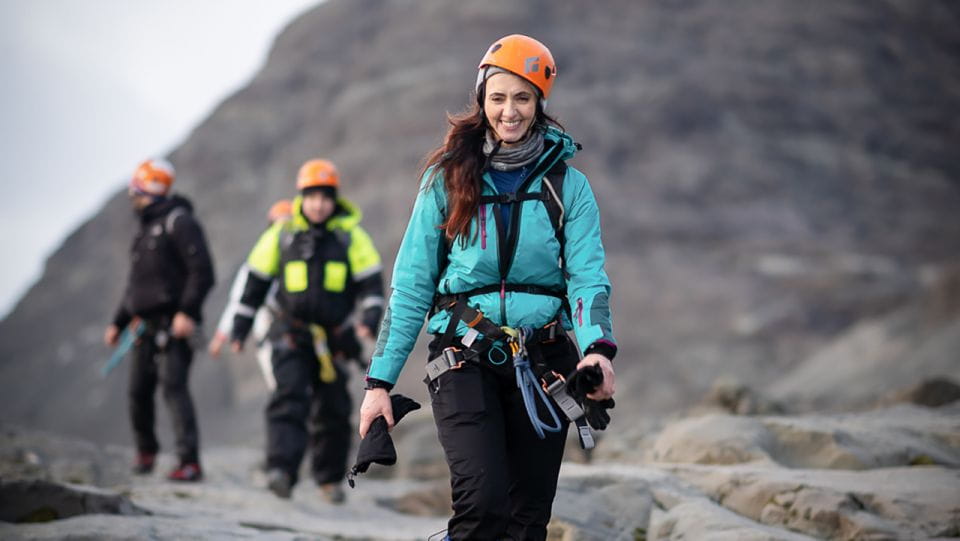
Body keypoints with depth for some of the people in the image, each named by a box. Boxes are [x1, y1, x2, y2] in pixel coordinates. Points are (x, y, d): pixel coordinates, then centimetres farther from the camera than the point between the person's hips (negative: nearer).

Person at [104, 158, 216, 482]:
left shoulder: (179, 222, -6)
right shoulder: (146, 230, 23)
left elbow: (202, 272, -16)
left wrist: (188, 312, -24)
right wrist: (118, 322, 28)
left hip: (173, 324, -9)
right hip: (146, 326, 9)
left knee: (173, 386, -17)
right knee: (139, 390, 10)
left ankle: (190, 462, -21)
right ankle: (145, 451, 30)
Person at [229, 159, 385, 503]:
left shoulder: (351, 236, 3)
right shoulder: (281, 234, 3)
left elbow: (370, 281, 2)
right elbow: (256, 281, 9)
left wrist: (369, 318, -16)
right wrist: (240, 327, 9)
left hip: (334, 337, 1)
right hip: (291, 334, -1)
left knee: (333, 409, 9)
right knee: (289, 399, -18)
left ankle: (330, 478, 23)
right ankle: (281, 470, -28)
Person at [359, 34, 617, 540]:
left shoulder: (567, 185, 4)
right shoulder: (449, 178, 2)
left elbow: (588, 276, -5)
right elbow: (411, 285, 3)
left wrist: (598, 349, -26)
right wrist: (380, 380, -2)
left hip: (542, 361, 2)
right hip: (465, 359, -1)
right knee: (484, 500, -22)